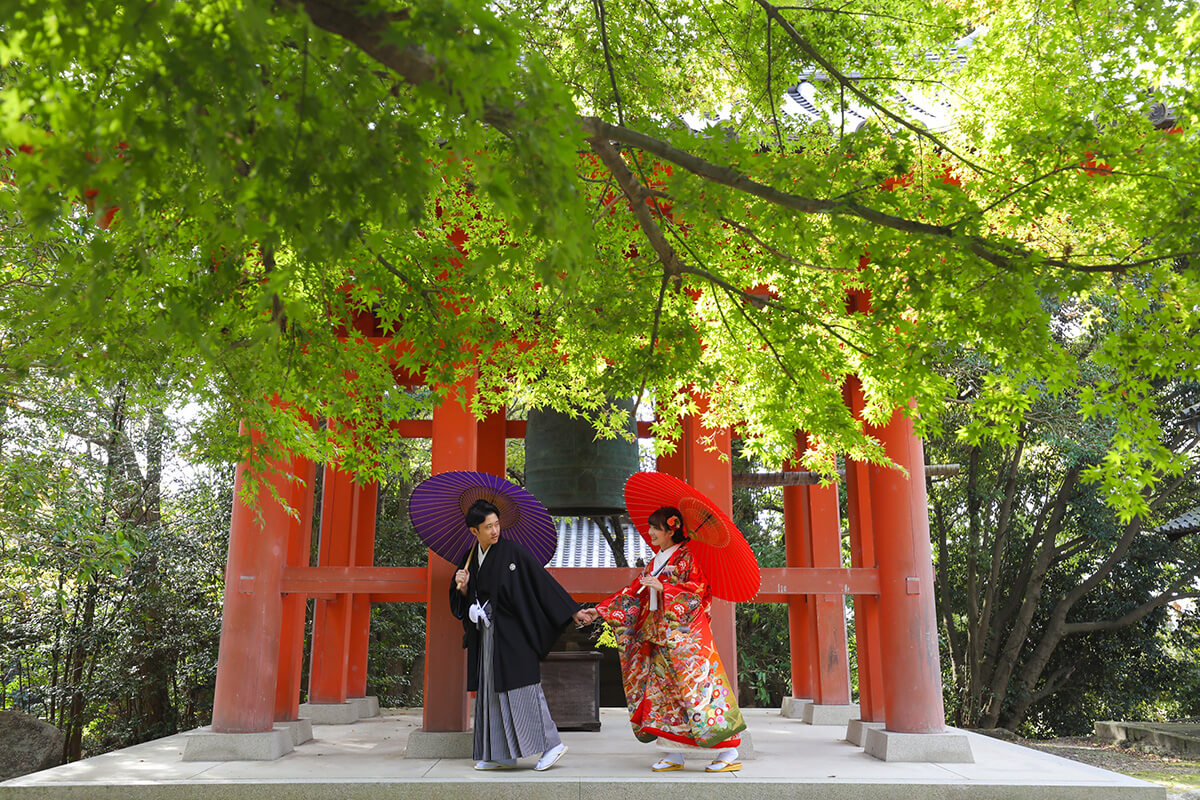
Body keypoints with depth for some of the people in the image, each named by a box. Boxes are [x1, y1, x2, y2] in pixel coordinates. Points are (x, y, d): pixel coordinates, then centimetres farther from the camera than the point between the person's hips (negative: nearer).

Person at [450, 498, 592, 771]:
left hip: (512, 633, -6)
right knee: (491, 690, 8)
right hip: (486, 634, 6)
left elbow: (543, 581, -9)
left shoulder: (513, 552, -9)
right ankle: (499, 754, 17)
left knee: (521, 686, -7)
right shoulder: (470, 558, 8)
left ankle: (551, 744, 3)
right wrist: (462, 586, -9)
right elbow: (462, 602, 14)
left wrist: (572, 610, -9)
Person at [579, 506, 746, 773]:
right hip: (660, 637, 8)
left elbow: (700, 588, -15)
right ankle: (674, 755, 10)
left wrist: (663, 587, -20)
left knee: (696, 685, -10)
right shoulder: (656, 561, 18)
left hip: (686, 634, -8)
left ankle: (730, 752, -3)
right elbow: (633, 591, 17)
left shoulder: (688, 556, -4)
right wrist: (600, 610, 12)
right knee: (662, 686, 3)